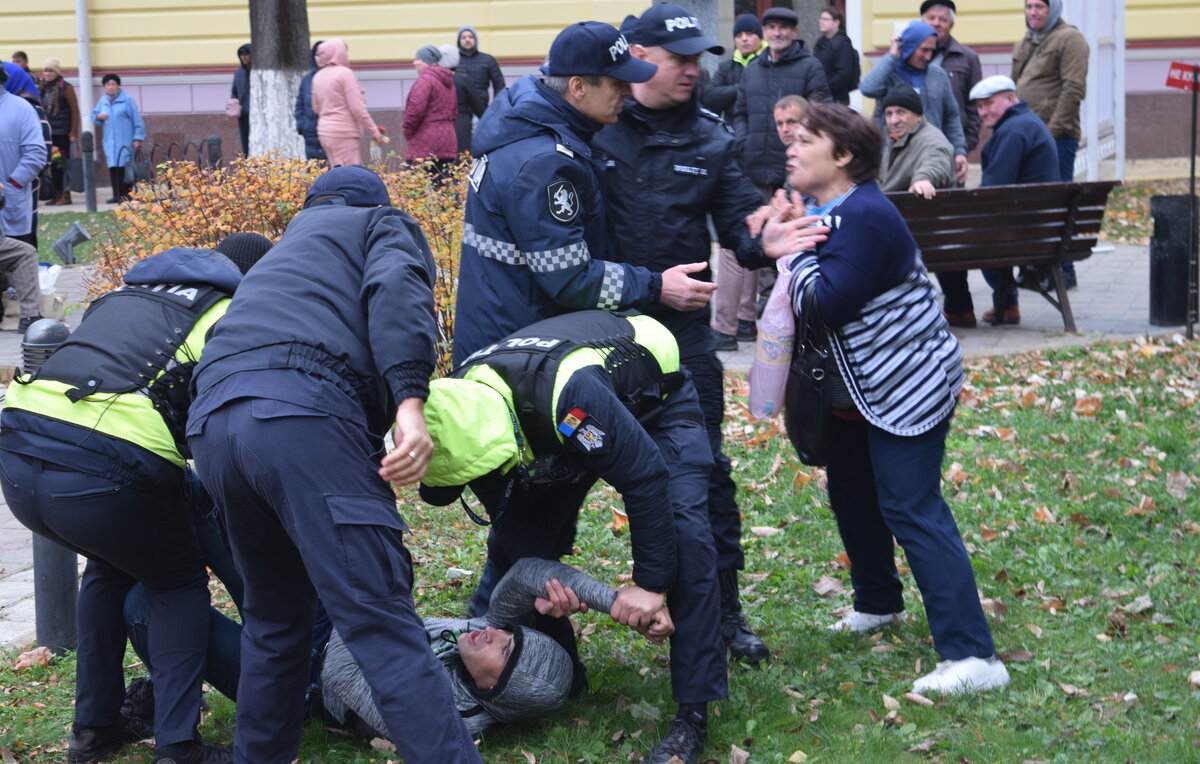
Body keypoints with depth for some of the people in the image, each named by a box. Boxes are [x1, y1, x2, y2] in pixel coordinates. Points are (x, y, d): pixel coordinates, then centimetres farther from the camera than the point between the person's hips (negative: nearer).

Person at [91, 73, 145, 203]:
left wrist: (137, 138, -8)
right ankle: (116, 195, 5)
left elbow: (137, 119, -3)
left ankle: (126, 195, -3)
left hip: (125, 142, -5)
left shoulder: (126, 100, -2)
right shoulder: (103, 101, 13)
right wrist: (98, 117, -3)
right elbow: (94, 115, 23)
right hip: (110, 142, 5)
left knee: (124, 167, -7)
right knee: (113, 168, 1)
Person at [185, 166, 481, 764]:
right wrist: (410, 405, -15)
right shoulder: (385, 224, 22)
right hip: (303, 414, -6)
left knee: (274, 617, 22)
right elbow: (394, 286, -2)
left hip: (210, 421, 7)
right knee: (382, 622, -12)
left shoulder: (288, 245, 42)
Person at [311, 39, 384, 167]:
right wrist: (374, 131, -7)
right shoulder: (345, 73, -11)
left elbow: (316, 108, 19)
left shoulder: (318, 76, 11)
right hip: (344, 133, -8)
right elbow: (357, 108, -13)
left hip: (324, 132, 8)